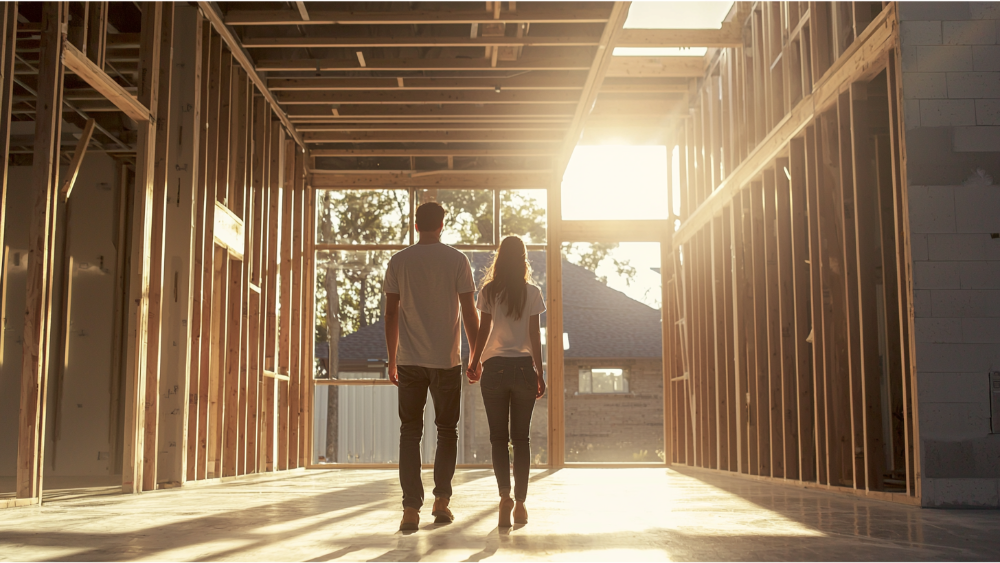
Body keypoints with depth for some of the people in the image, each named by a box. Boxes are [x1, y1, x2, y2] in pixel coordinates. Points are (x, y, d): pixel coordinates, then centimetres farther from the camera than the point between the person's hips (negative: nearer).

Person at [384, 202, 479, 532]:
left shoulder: (398, 262, 3)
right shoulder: (457, 261, -1)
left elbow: (391, 313, 4)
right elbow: (469, 312, -2)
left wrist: (392, 360, 11)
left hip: (409, 362, 1)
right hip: (447, 360, -1)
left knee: (410, 433, 5)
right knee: (447, 431, 13)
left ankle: (411, 509, 0)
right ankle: (441, 500, 12)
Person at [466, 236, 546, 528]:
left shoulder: (489, 291, 1)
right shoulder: (532, 292, 1)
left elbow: (483, 331, 1)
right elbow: (535, 335, 0)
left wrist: (474, 363, 14)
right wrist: (539, 372, 6)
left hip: (494, 368, 0)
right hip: (524, 367, 0)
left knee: (499, 438, 3)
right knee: (521, 438, 8)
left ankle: (505, 495, -15)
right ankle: (520, 502, 7)